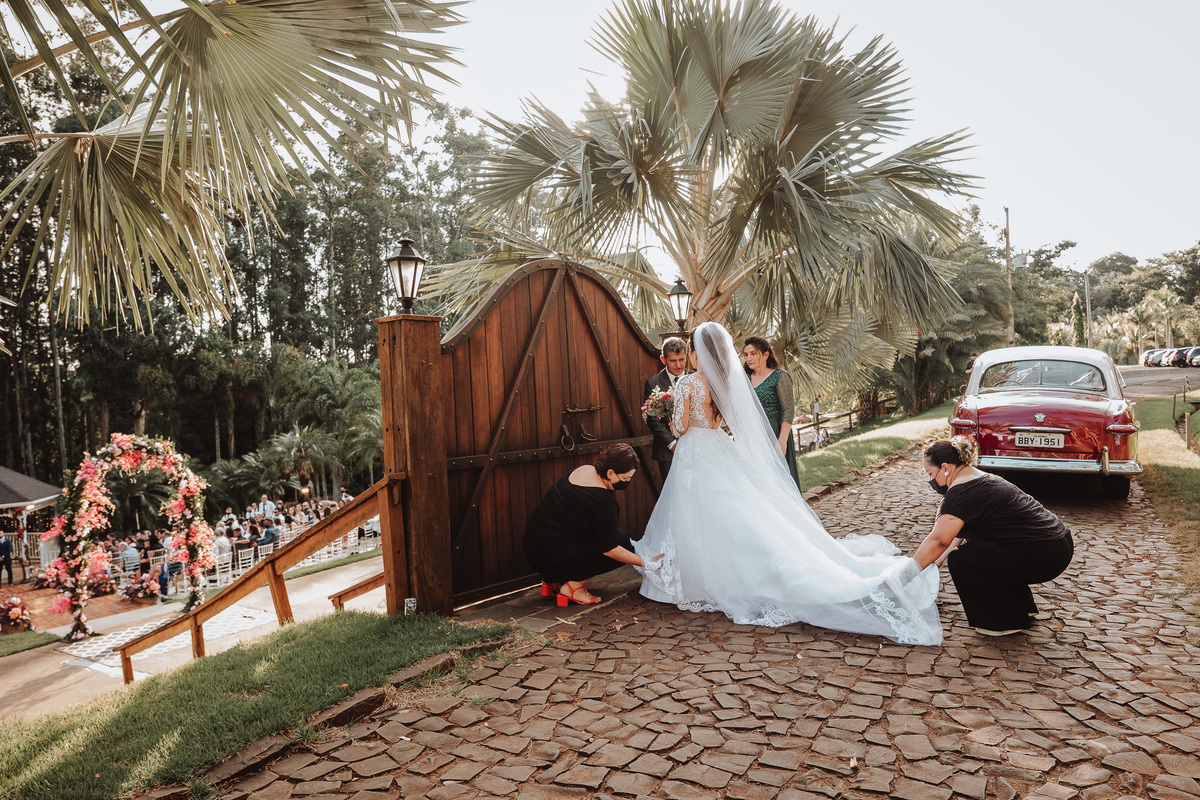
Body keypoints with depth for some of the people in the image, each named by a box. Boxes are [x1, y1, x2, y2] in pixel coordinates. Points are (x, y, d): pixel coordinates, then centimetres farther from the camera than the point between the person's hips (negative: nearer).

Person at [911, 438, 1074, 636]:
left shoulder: (962, 491, -16)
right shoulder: (982, 479, 16)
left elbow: (938, 541, -21)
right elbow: (959, 534, 24)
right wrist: (938, 560, 21)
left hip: (1045, 558, -10)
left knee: (961, 560, -10)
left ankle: (1011, 621, 2)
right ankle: (1023, 606, 26)